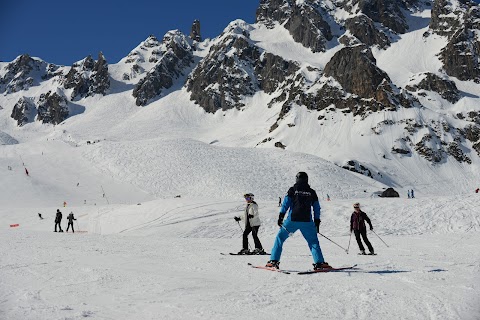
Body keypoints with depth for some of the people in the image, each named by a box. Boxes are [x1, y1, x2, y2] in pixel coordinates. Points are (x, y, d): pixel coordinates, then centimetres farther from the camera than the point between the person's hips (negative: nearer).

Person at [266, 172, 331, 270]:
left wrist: (281, 216, 0)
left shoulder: (292, 190, 5)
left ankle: (273, 261, 3)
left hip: (292, 220, -1)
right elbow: (317, 208, 13)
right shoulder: (312, 192, 11)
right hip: (307, 221, 1)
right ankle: (319, 262, -4)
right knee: (313, 241, 9)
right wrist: (317, 222, 18)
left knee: (280, 238, 9)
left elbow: (285, 204, -2)